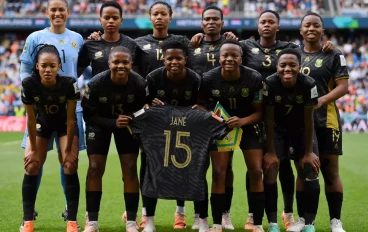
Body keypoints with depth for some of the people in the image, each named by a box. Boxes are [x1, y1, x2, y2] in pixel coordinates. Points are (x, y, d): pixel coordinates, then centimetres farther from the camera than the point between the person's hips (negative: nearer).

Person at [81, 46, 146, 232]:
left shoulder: (139, 83, -27)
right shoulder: (96, 83, -29)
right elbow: (88, 115, -21)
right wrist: (113, 123, -33)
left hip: (127, 124, 1)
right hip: (100, 123, -1)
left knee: (130, 169, -4)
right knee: (95, 168, -6)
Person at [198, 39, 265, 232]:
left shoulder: (254, 78, -19)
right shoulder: (209, 78, -18)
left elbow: (259, 111, -13)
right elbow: (201, 104, -3)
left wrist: (242, 121, -31)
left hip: (247, 126, 0)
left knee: (256, 172, -5)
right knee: (218, 173, -5)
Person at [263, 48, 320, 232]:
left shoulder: (308, 85, -27)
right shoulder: (269, 84, -27)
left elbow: (309, 120, -18)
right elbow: (269, 120, -18)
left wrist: (308, 152, -12)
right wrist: (271, 152, -15)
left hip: (302, 131, 0)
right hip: (278, 131, 0)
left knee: (310, 173, -8)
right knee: (269, 171, -12)